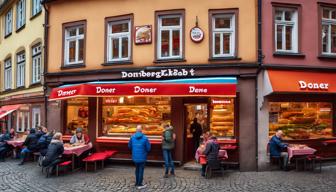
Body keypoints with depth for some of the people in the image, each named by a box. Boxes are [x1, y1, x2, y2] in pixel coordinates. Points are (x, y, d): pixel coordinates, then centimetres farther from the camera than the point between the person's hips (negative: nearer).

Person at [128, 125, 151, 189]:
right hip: (142, 157, -4)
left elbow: (129, 146, 3)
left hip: (135, 157, 4)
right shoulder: (145, 138, -15)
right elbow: (148, 148, -10)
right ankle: (139, 184, 11)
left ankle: (137, 182, 29)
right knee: (141, 170, 7)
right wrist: (146, 151, 13)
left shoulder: (132, 137, -6)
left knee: (137, 169, 21)